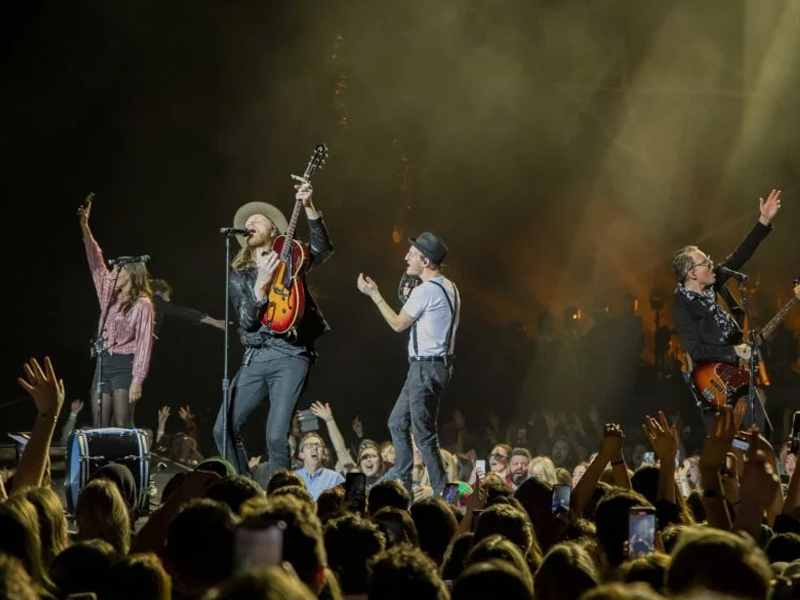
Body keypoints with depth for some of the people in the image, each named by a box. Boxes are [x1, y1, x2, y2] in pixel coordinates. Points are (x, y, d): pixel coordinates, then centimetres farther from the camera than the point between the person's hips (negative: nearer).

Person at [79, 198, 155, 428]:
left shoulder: (142, 305, -7)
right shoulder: (110, 295, 13)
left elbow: (144, 344, -12)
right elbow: (96, 262, 12)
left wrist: (137, 380, -19)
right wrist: (84, 226, 5)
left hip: (124, 366, -7)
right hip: (103, 364, 7)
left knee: (122, 426, -12)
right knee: (99, 427, 3)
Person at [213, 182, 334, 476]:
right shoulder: (239, 274, 14)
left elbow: (323, 248, -12)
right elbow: (247, 322, 1)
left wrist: (308, 207, -24)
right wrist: (261, 285, -15)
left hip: (290, 356, -4)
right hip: (255, 358, 4)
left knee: (276, 435, -16)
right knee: (223, 429, -2)